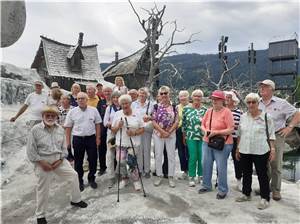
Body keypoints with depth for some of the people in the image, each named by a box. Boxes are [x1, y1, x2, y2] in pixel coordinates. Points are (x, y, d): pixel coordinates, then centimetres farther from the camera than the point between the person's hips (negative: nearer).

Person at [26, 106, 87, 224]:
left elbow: (64, 147, 6)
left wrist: (60, 160, -8)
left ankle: (75, 200, 31)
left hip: (59, 160, 4)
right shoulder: (35, 130, -12)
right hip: (43, 161, -4)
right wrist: (42, 162, -15)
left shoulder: (60, 129, 0)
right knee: (43, 189, 7)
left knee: (73, 175, 6)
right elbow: (30, 151, -10)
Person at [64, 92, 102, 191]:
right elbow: (68, 127, 2)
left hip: (91, 138, 0)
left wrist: (98, 138, 1)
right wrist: (68, 142, 0)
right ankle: (79, 181, 27)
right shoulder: (72, 112, 0)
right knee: (78, 162, 10)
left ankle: (91, 179, 28)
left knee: (93, 160, 8)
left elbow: (97, 125, 5)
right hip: (77, 139, 0)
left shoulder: (94, 110, 1)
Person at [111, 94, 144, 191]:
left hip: (134, 143, -2)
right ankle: (124, 179, 27)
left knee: (132, 162, -6)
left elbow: (142, 129, 0)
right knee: (121, 162, 2)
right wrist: (118, 126, -16)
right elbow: (113, 130, 5)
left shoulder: (137, 114, -1)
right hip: (121, 143, 2)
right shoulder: (117, 114, 2)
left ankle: (136, 180, 16)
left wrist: (134, 133, -17)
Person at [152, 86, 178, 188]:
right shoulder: (156, 106, -1)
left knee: (171, 155, 6)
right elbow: (154, 121, -5)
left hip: (171, 134, 0)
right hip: (158, 134, 0)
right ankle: (159, 176, 21)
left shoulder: (174, 106, 0)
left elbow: (176, 121, -2)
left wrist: (169, 132, -13)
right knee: (158, 155, 6)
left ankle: (171, 177, 18)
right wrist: (162, 131, -13)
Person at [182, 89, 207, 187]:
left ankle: (200, 176, 26)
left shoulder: (205, 109, 2)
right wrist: (184, 136, 7)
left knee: (201, 157, 7)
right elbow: (183, 122, 5)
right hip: (191, 137, -1)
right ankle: (191, 177, 14)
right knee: (193, 157, -2)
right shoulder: (186, 108, 1)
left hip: (202, 137, 1)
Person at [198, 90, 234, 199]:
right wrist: (205, 131, -8)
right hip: (207, 142, 6)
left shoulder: (227, 112, -11)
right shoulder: (209, 111, 7)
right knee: (206, 164, 13)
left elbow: (231, 129, -15)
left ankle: (222, 190, 20)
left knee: (221, 167, 2)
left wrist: (217, 132, -22)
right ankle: (206, 185, 32)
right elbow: (203, 125, 13)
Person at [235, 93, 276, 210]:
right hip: (244, 151, 4)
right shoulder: (243, 117, 4)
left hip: (260, 151, -4)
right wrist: (238, 148, 11)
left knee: (262, 175, 6)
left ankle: (265, 198, 20)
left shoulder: (266, 117, -6)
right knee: (246, 173, 15)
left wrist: (272, 149, -6)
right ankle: (246, 194, 31)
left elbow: (271, 135, -2)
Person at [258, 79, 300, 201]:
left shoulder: (281, 103, -4)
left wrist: (289, 127, -9)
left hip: (276, 137, -3)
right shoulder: (257, 103, 6)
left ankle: (276, 190, 17)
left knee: (276, 165, 4)